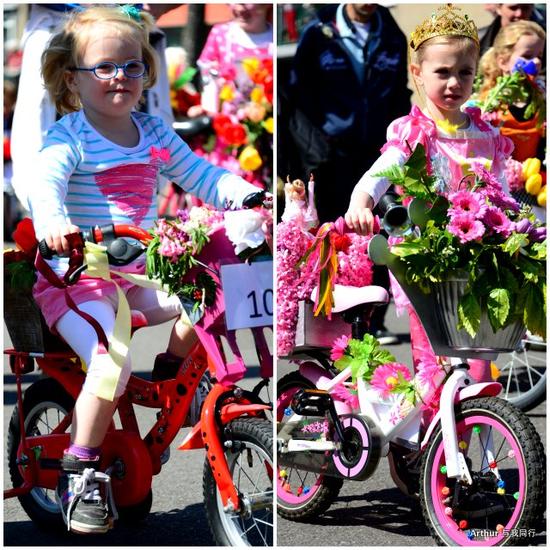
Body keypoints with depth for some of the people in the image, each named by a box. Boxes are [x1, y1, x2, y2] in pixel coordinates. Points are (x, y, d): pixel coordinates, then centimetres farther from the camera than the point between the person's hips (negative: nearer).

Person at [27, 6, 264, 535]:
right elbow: (43, 184, -28)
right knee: (112, 363, -27)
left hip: (134, 277, 7)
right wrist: (53, 224, -50)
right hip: (75, 279, -7)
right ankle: (78, 470, -10)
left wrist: (246, 193, -6)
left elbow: (199, 175, 12)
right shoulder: (69, 138, -12)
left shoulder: (153, 133, 8)